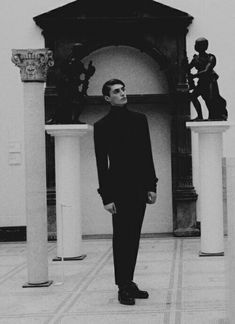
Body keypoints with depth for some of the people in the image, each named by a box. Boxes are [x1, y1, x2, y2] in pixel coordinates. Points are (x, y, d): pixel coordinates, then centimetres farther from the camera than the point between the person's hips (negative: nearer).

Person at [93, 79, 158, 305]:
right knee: (121, 238, -1)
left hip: (140, 188, 5)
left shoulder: (139, 119, 12)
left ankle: (129, 282, 18)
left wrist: (151, 186, 6)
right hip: (119, 189, -5)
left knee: (133, 238, 10)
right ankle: (123, 288, 5)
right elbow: (101, 164, -5)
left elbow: (147, 155, 13)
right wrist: (106, 197, -10)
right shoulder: (102, 126, -2)